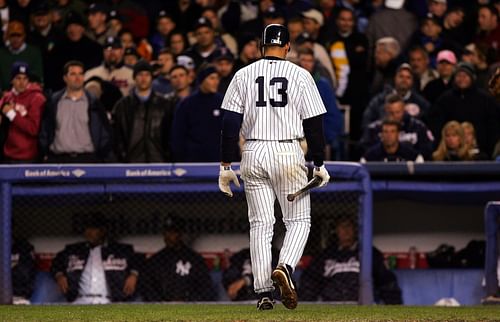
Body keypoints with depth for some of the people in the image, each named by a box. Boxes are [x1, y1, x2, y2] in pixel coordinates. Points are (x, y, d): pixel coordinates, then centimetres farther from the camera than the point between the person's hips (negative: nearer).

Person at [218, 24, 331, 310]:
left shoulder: (244, 75, 4)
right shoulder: (300, 75, -1)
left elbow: (230, 123, 1)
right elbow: (314, 123, -2)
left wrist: (226, 165, 4)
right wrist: (320, 165, 5)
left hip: (253, 156, 2)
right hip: (289, 153, -2)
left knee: (260, 224, 7)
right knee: (299, 220, 8)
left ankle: (263, 292, 2)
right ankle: (285, 268, -19)